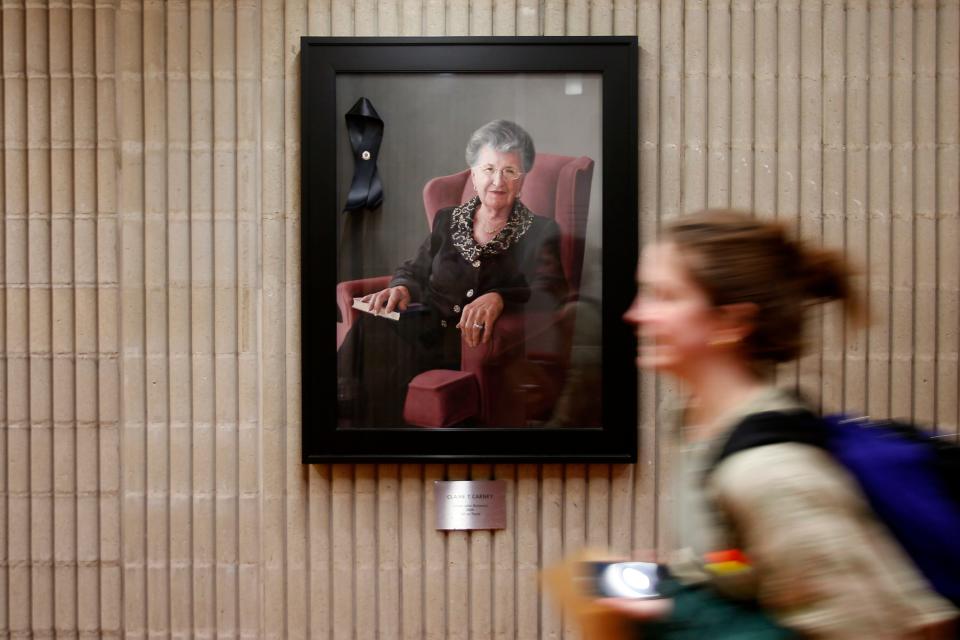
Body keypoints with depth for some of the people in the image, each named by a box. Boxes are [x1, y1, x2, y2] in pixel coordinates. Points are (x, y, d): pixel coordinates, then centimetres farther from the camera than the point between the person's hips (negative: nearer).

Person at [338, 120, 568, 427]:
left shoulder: (539, 232, 4)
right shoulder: (447, 220, 17)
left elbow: (550, 293, -10)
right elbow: (414, 271, 21)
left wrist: (497, 298, -31)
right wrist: (401, 288, -6)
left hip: (474, 342, -4)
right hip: (430, 329, 4)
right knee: (373, 329, -29)